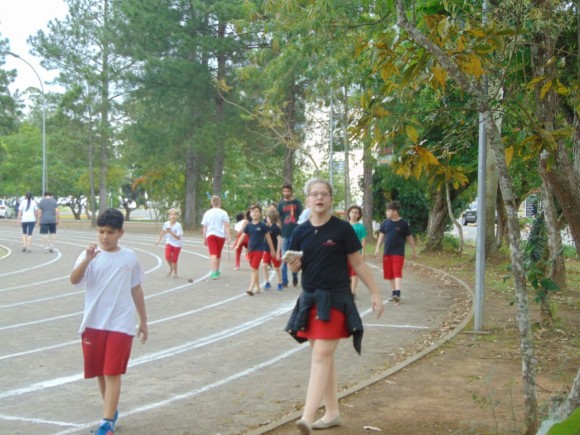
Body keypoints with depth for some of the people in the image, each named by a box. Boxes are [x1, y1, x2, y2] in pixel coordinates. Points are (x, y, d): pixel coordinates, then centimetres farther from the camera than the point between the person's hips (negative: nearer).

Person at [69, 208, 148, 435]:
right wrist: (87, 260, -37)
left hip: (121, 324, -1)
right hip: (93, 323, 2)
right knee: (100, 373, 13)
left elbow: (136, 289, 12)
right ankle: (112, 411, 32)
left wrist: (143, 321, 15)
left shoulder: (130, 257, 2)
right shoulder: (89, 256, -2)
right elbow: (74, 280, -20)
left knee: (112, 373, -7)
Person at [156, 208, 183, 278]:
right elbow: (163, 231, 12)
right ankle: (171, 268, 17)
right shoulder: (166, 224, -9)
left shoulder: (178, 225, -21)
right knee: (167, 257, -15)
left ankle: (175, 272, 26)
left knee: (174, 259, 0)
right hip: (169, 243, 3)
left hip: (177, 244, -2)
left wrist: (171, 232, -36)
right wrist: (159, 239, 18)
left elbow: (178, 237, -25)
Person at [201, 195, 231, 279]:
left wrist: (204, 239, 13)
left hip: (210, 235, 0)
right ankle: (217, 271, 32)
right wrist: (228, 237, -7)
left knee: (213, 254, -9)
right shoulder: (223, 213, -1)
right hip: (221, 235, 0)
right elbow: (226, 226, -7)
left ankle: (214, 273, -24)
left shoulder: (207, 213, 5)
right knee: (219, 254, 16)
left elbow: (204, 227, 6)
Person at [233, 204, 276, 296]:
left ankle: (251, 288, -15)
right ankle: (257, 287, 23)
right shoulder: (249, 225, 4)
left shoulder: (262, 225, -6)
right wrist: (237, 245, -7)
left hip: (259, 250, -5)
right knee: (254, 269, 13)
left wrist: (272, 250, 3)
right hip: (250, 249, 5)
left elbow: (268, 238, -1)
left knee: (254, 269, -12)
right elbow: (243, 236, 6)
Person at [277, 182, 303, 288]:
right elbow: (278, 219, 5)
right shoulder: (281, 204, 7)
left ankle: (295, 276, 23)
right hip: (284, 234, 1)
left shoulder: (297, 203, 5)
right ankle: (284, 280, 6)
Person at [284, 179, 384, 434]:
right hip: (309, 299, 5)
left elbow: (357, 263, -2)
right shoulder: (301, 232, 4)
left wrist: (375, 293, -4)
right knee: (323, 357, 12)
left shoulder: (342, 229, -7)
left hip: (335, 300, -5)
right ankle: (332, 413, 23)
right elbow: (295, 266, 12)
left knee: (321, 356, -11)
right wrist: (293, 265, -12)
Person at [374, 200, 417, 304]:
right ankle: (394, 292, 23)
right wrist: (377, 248, -3)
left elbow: (409, 238, 2)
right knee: (389, 274, 9)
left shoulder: (403, 224, -6)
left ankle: (398, 294, -22)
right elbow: (381, 235, 8)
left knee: (397, 273, -15)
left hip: (398, 253, -4)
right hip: (387, 252, 4)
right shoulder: (385, 222, 4)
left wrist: (414, 251, 7)